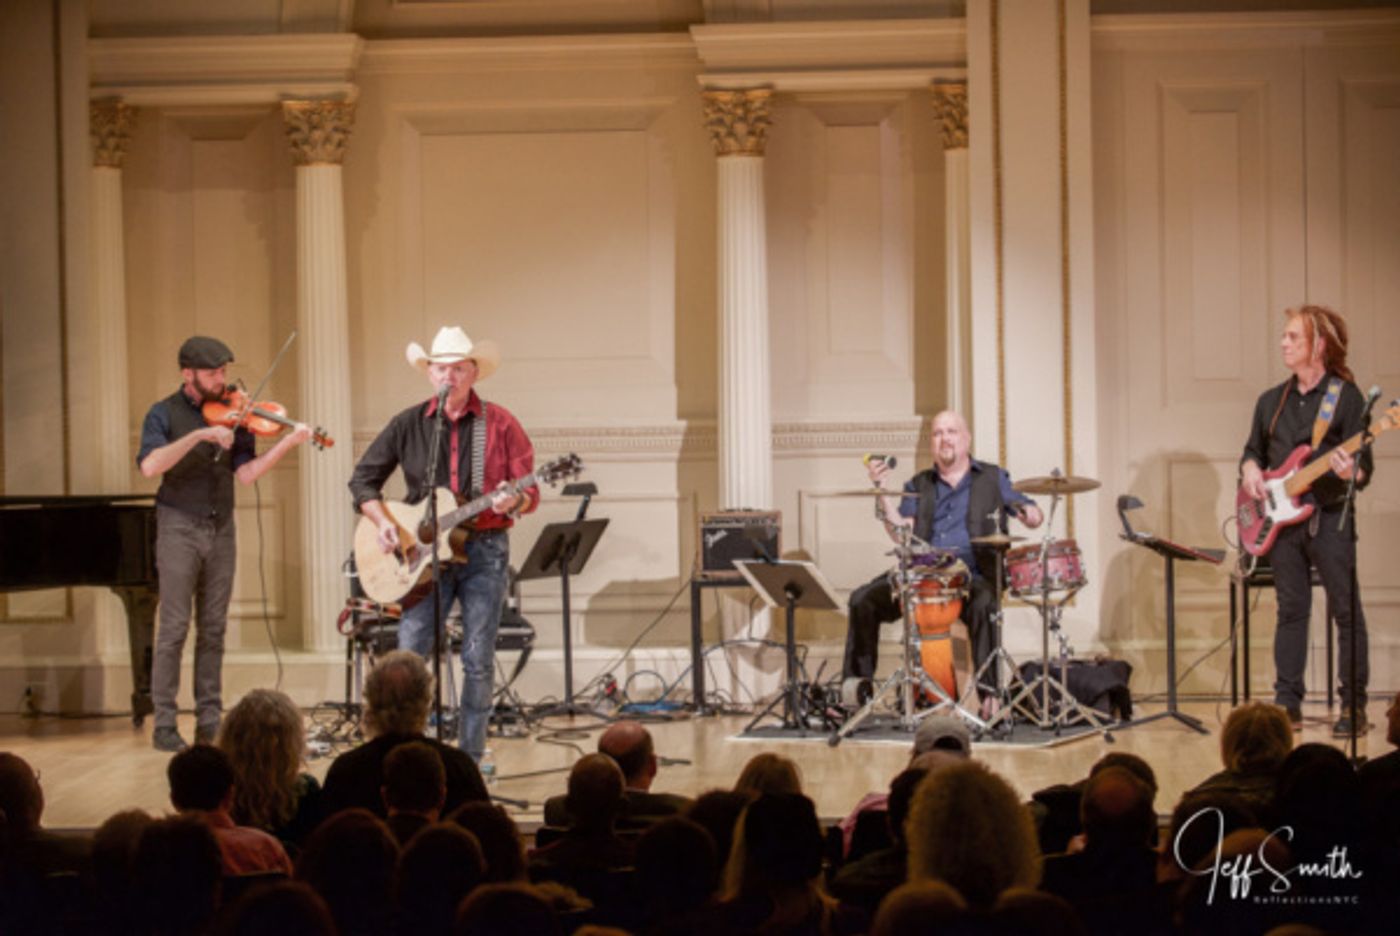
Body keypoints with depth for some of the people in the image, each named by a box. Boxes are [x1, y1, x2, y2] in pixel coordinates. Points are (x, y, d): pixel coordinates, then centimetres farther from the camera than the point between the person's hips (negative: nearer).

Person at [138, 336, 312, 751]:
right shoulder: (165, 414, -3)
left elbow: (245, 473, -3)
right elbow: (150, 465, -21)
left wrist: (286, 444, -17)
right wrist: (199, 435, -27)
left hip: (221, 529, 4)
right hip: (179, 528, -4)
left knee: (213, 628, 7)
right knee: (174, 627, -6)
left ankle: (209, 720, 12)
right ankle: (164, 724, -2)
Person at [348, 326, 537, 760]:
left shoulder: (499, 424, 1)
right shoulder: (408, 424, 6)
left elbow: (530, 492, 0)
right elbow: (363, 479, 13)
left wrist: (512, 502, -22)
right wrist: (383, 522, -2)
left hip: (484, 549, -1)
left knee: (478, 662, 0)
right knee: (409, 654, -6)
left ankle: (471, 757, 8)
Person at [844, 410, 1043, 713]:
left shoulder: (993, 479, 14)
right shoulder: (919, 486, 20)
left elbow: (1032, 513, 11)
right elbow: (900, 532, 7)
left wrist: (1030, 514, -14)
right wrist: (883, 489, -4)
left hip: (973, 576, -3)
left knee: (983, 605, -38)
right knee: (863, 599, -16)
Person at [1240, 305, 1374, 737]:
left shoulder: (1346, 396, -4)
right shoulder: (1271, 401, 12)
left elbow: (1364, 470, -7)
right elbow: (1253, 450, 23)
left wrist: (1350, 471, -30)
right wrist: (1250, 469, 1)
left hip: (1329, 518, -5)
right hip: (1282, 519, 5)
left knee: (1346, 611, -4)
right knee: (1291, 611, 7)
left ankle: (1354, 707, 0)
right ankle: (1288, 703, 11)